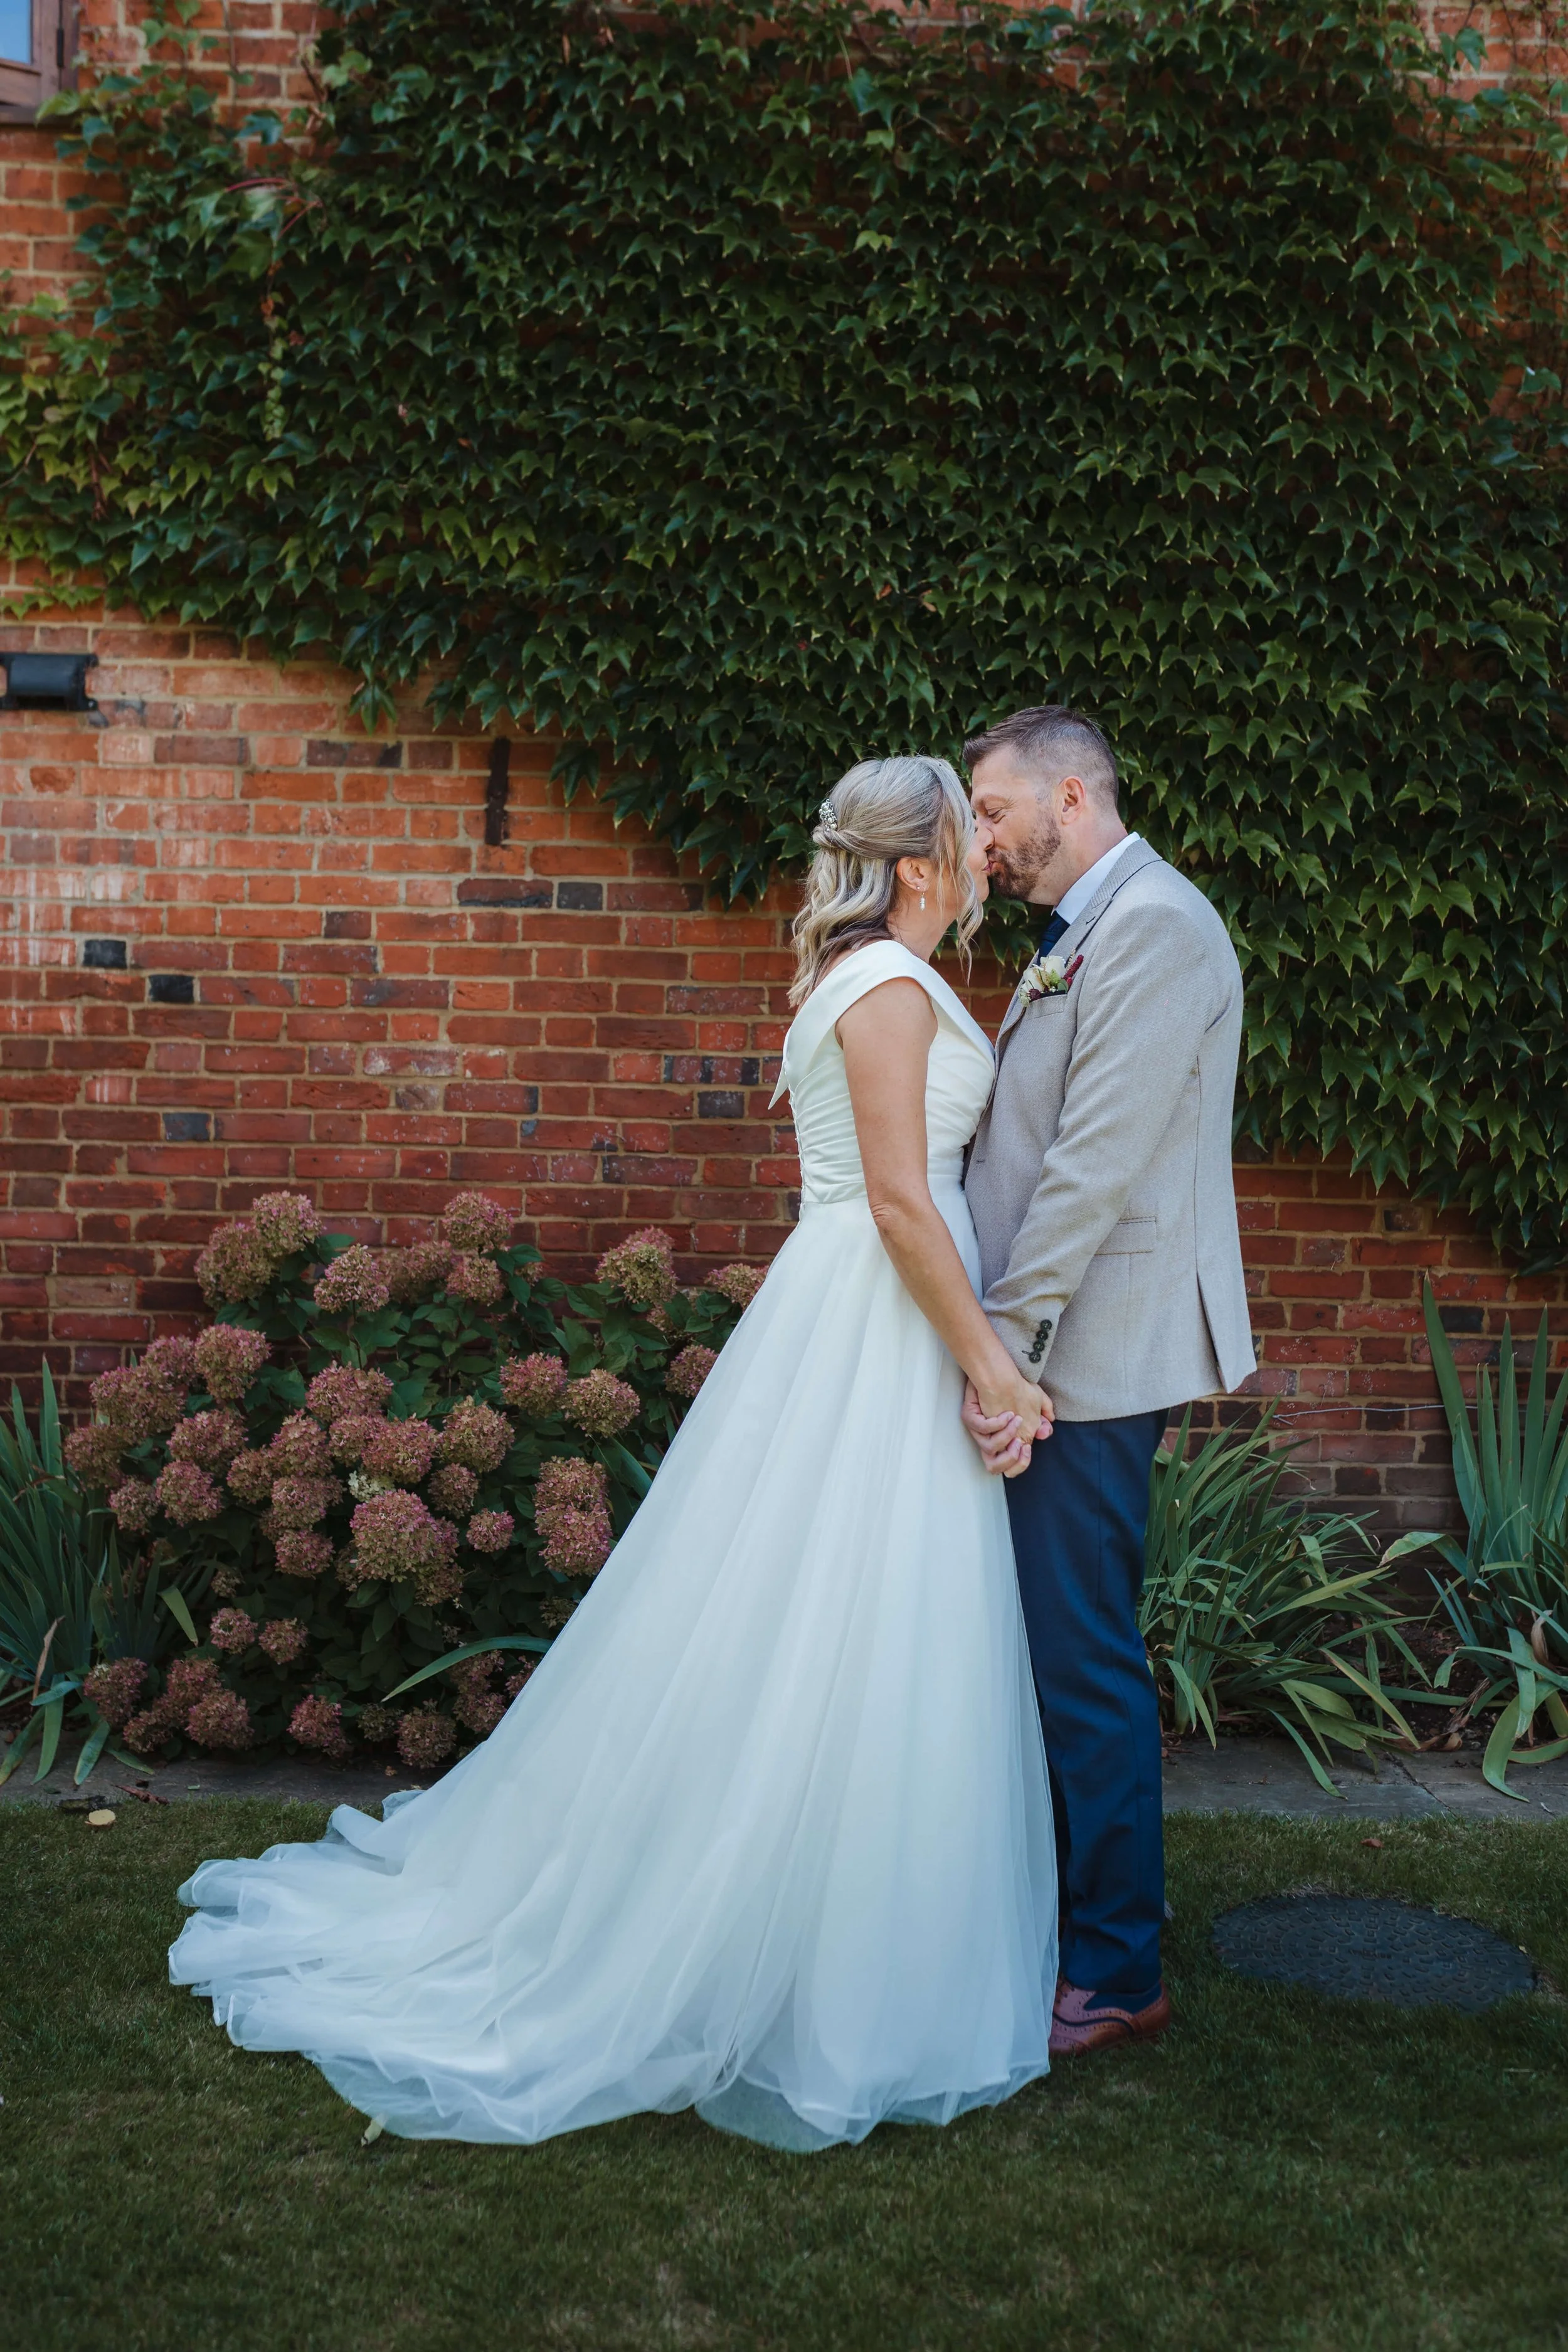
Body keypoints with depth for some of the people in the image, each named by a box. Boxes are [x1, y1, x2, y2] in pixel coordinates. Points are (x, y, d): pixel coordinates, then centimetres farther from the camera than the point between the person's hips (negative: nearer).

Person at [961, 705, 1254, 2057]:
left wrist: (1004, 1343, -20)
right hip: (1053, 1355, 10)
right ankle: (1058, 1919, 26)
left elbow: (1100, 1159, -20)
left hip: (1095, 1354, -10)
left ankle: (1116, 1974, 8)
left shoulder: (1153, 924, -13)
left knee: (1085, 1662, -3)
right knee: (1049, 1652, 15)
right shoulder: (1080, 939, 18)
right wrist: (1001, 1340, 12)